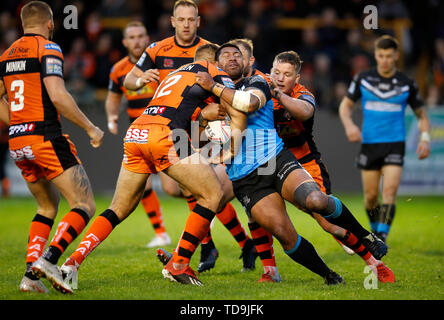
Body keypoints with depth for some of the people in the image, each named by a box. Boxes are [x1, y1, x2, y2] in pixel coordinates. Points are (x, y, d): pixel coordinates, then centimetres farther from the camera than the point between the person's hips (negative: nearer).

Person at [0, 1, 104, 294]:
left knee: (48, 206, 21)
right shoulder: (48, 49, -6)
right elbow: (57, 96, -18)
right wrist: (90, 128, -11)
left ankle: (31, 274, 7)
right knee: (85, 205, -5)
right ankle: (49, 259, -24)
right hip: (45, 138, -8)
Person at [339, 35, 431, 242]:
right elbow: (346, 104, 11)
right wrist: (349, 125, -9)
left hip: (395, 145, -1)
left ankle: (382, 236, -18)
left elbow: (421, 114, 11)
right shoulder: (363, 79, 1)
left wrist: (425, 138, -5)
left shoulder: (407, 84, 1)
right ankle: (375, 230, 30)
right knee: (371, 195, 5)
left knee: (390, 190, -17)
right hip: (369, 145, 1)